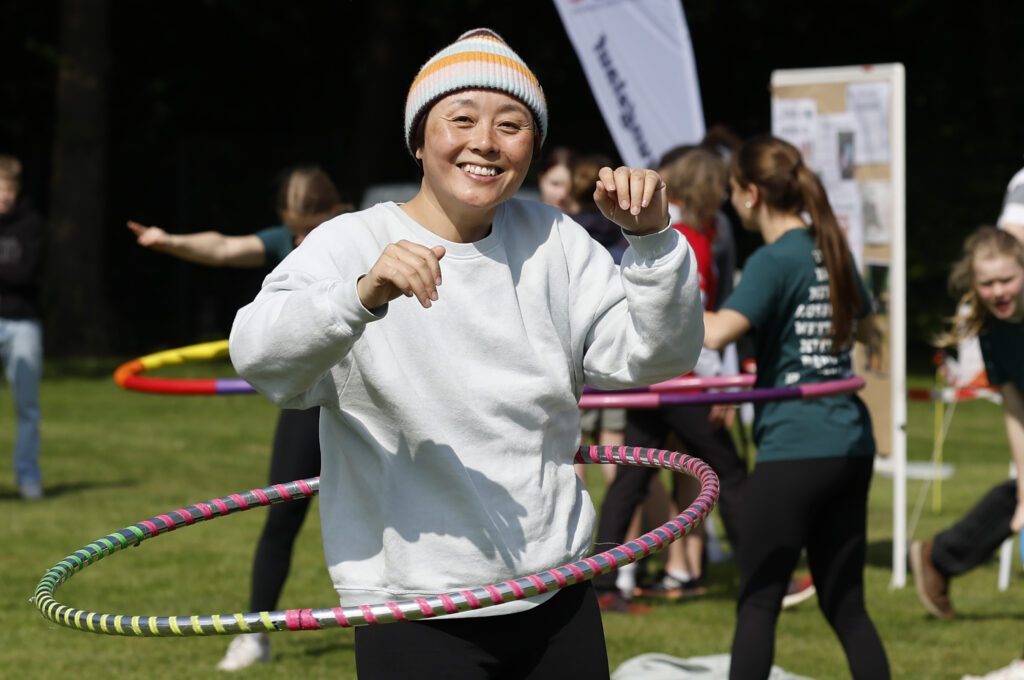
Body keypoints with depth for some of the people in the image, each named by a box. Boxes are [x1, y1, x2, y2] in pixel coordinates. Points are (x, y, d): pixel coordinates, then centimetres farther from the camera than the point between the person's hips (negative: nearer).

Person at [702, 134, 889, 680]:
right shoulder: (833, 251, 13)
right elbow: (864, 325, 30)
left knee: (757, 601, -1)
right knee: (845, 605, 11)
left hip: (793, 447, -8)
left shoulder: (774, 261, -11)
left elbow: (717, 333, -24)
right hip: (852, 446, 8)